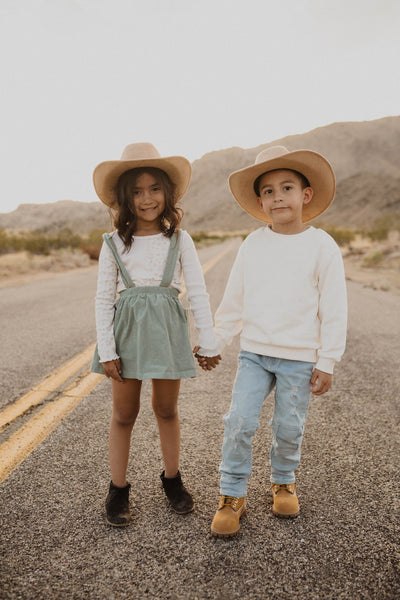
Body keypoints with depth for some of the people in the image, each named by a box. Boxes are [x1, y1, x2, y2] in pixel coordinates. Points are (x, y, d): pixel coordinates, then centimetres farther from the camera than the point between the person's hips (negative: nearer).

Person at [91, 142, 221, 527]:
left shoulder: (179, 239, -1)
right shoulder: (113, 243, -1)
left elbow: (198, 292, 1)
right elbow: (104, 299, 0)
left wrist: (208, 342, 1)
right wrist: (107, 350, -6)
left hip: (168, 330, 0)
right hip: (128, 329, 0)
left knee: (166, 409, 13)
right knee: (124, 413, 9)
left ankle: (172, 479, 33)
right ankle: (118, 489, 26)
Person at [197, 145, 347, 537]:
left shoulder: (321, 246, -6)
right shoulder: (252, 244, 2)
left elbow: (334, 310, -4)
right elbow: (233, 301, 9)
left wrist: (326, 363, -5)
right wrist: (215, 343, 10)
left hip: (299, 358, -2)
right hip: (254, 353, 2)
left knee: (289, 428, 9)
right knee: (239, 422, -3)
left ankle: (283, 482, 37)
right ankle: (232, 494, 16)